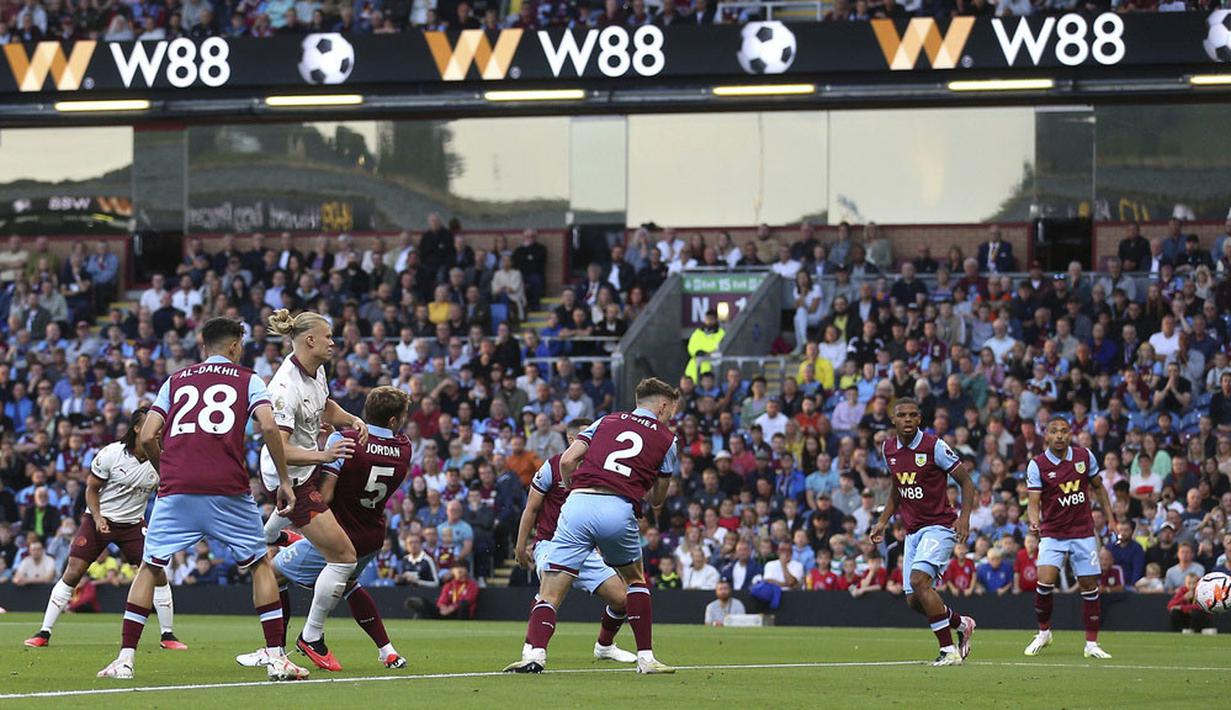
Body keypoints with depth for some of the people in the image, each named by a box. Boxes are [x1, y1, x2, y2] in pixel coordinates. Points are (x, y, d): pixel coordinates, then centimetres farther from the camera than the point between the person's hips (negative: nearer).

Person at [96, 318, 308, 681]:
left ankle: (125, 658, 3)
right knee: (259, 565, 14)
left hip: (176, 491, 2)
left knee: (150, 568, 13)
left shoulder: (175, 381, 19)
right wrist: (284, 481, 2)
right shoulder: (248, 380, 13)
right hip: (228, 492, -2)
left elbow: (147, 438, 11)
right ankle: (276, 657, 6)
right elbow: (269, 427, -4)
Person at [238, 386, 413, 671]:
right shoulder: (404, 448, -5)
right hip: (373, 540, 6)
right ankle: (388, 652, 28)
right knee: (348, 585, 35)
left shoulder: (342, 441, -20)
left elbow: (324, 495, -25)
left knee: (274, 572, 10)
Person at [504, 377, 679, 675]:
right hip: (619, 509, -1)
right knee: (635, 580, 26)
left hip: (578, 504, 1)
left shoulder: (606, 421, 22)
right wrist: (655, 506, 48)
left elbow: (567, 460, 10)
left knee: (549, 593, 1)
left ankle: (535, 654, -20)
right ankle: (646, 658, 21)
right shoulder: (666, 439, 17)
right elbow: (658, 499, 24)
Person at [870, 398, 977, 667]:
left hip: (939, 526, -7)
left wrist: (964, 517, -19)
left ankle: (949, 651, -22)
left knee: (919, 579, -26)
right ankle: (962, 624, 30)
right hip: (913, 531, 7)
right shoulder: (888, 449, 8)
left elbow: (965, 481, -7)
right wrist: (883, 521, 15)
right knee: (914, 600, 2)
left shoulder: (933, 446, -11)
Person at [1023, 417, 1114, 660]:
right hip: (1052, 533, -2)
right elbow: (1033, 502, -11)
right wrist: (1034, 521, -31)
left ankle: (1092, 644, 12)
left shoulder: (1085, 456, 0)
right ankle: (1044, 632, 6)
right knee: (1045, 582, -18)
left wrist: (1110, 517, 12)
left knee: (1089, 586, 2)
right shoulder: (1037, 465, -8)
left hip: (1083, 532, 2)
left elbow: (1098, 487, 15)